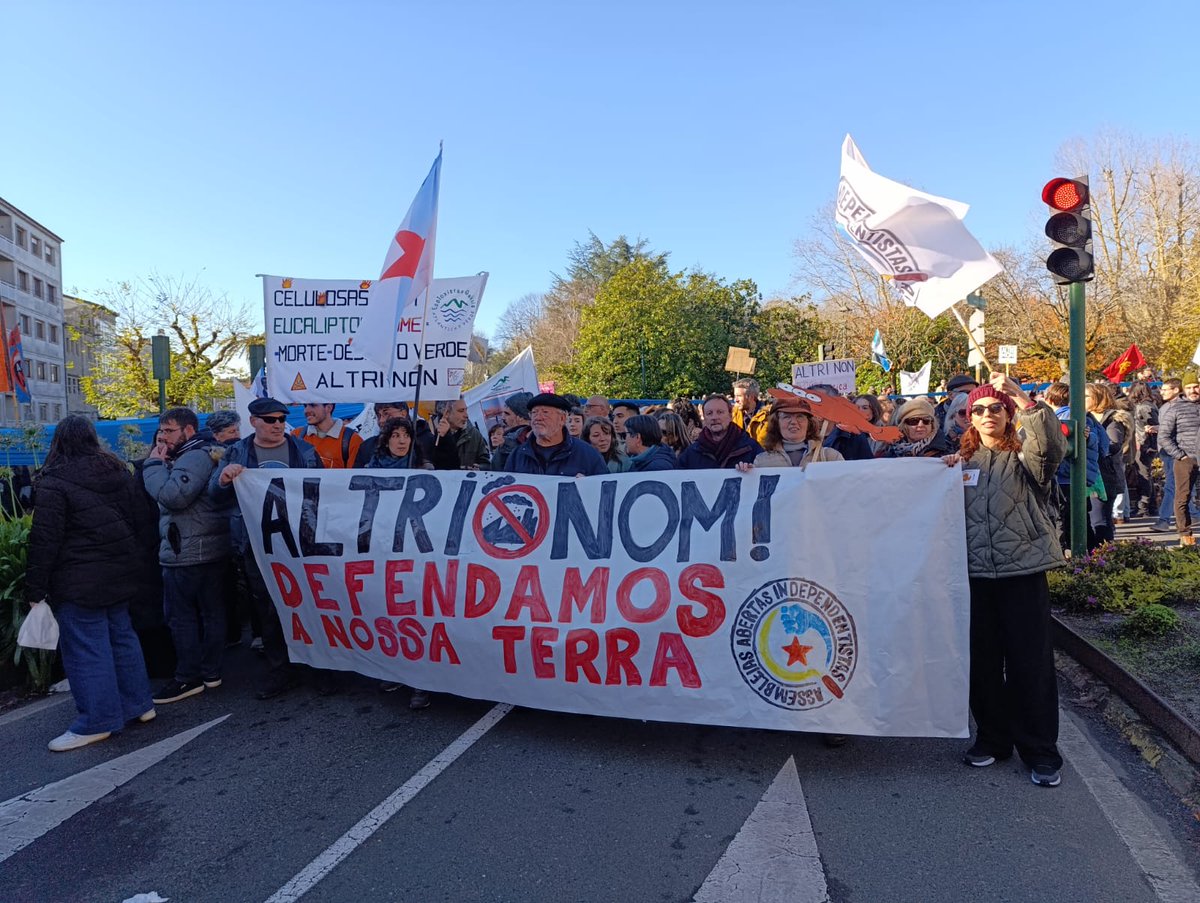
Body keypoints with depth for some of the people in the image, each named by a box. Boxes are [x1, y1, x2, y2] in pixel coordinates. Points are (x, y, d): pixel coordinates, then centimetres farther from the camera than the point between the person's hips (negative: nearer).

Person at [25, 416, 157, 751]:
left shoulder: (54, 484, -13)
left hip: (79, 582, -7)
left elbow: (45, 541, -14)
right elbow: (143, 522, 10)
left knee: (86, 648, 1)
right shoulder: (119, 472, 6)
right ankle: (139, 704, 23)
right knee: (121, 635, 17)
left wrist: (35, 588, -9)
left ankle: (96, 723, 7)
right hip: (121, 574, 7)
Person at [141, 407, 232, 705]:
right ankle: (210, 672, 21)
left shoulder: (195, 456, -14)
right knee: (210, 611, 12)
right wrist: (161, 463, 5)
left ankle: (188, 677, 5)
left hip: (188, 553, -10)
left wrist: (154, 464, -13)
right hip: (211, 549, 10)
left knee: (181, 615, -2)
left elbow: (173, 495, -27)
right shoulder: (200, 454, 19)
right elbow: (168, 496, 18)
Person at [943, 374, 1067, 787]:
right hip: (976, 572, 3)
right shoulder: (962, 460, 12)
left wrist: (1021, 397, -22)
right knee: (982, 660, 10)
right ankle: (992, 738, 26)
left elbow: (1053, 446, -20)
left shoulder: (1023, 456, 2)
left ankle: (1040, 751, 14)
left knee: (1031, 662, 1)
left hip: (1023, 569, -3)